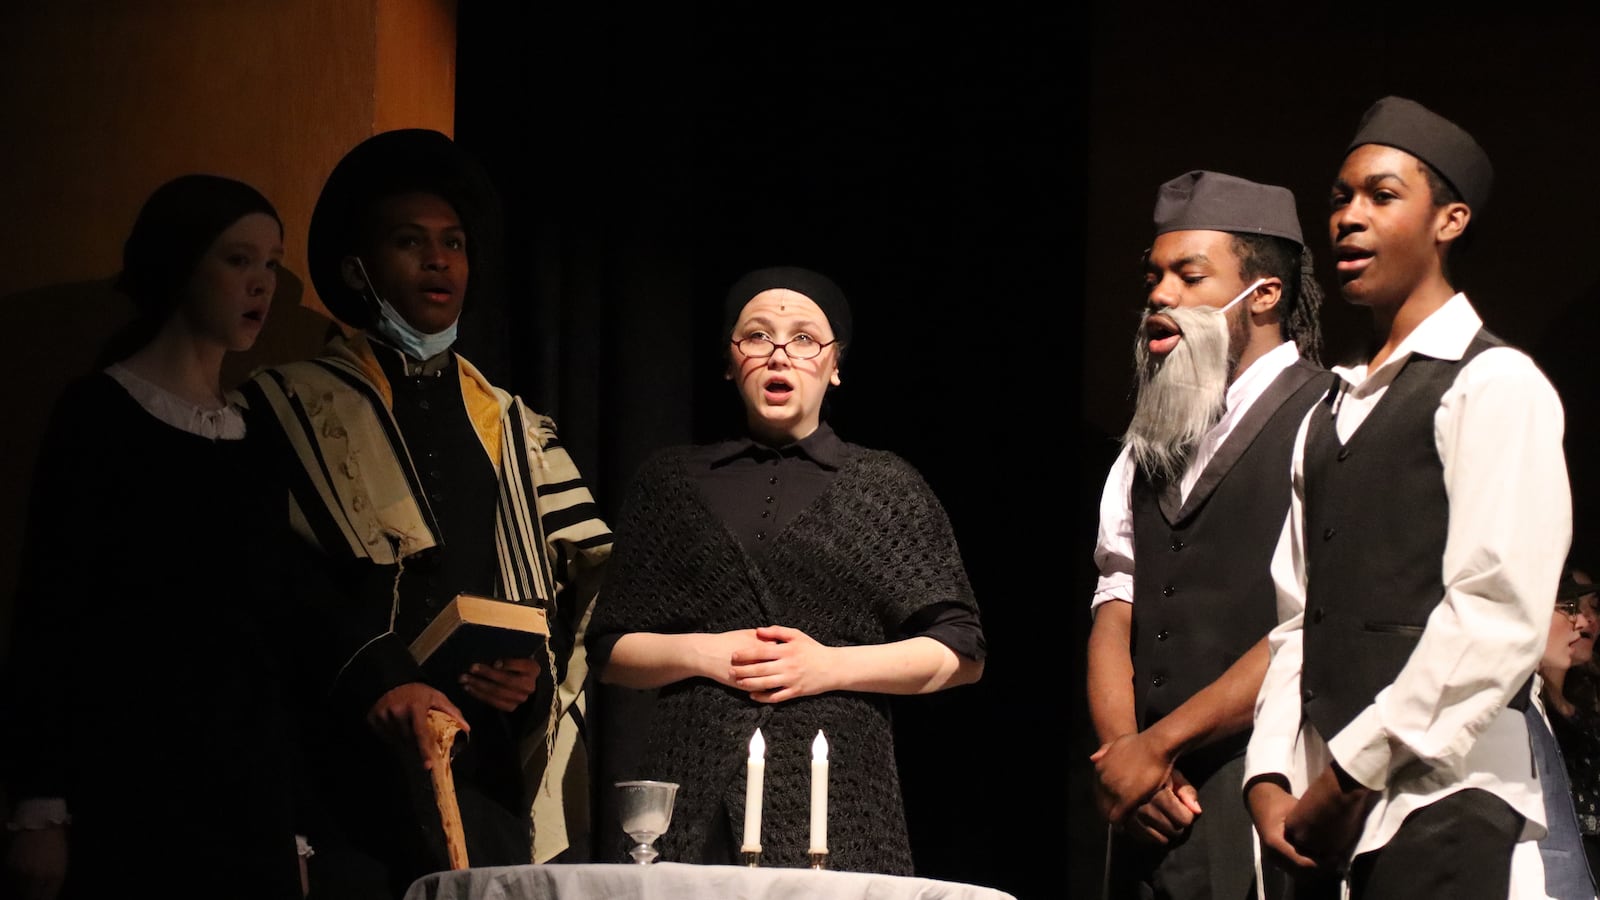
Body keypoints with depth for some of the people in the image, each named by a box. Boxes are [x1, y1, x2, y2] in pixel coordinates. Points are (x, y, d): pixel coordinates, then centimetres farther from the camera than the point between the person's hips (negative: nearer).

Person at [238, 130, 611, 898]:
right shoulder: (293, 407, 8)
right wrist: (373, 682, -19)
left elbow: (586, 576, 15)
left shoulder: (517, 430, 21)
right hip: (355, 770, -3)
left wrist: (543, 667, -5)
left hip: (500, 777, 3)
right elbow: (280, 576, -6)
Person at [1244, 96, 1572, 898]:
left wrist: (1349, 778, -13)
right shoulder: (1328, 414, 21)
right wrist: (1270, 776, 1)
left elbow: (1496, 619, -13)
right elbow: (1297, 615, 15)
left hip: (1440, 810, -7)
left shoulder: (1494, 385, -4)